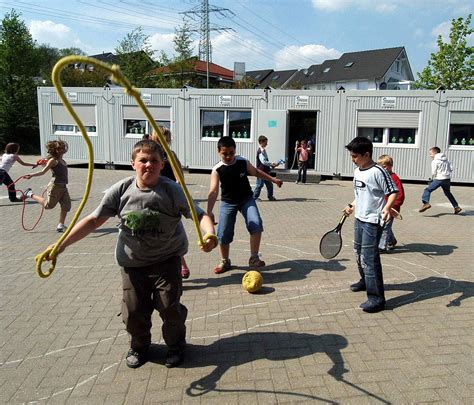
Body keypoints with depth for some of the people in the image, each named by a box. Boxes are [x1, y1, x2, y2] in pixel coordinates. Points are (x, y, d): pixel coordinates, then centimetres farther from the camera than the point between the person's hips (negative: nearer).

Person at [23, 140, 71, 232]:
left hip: (63, 187, 7)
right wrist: (31, 175, -20)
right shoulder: (53, 160, -7)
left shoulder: (63, 161, 14)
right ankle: (31, 194, 23)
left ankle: (61, 225, 9)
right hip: (55, 186, -7)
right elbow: (43, 172, -12)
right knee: (48, 205, 3)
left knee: (66, 206, -1)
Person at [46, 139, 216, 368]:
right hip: (132, 262, 2)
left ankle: (176, 345, 30)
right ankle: (139, 346, 39)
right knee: (134, 311, 7)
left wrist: (209, 234, -45)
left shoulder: (172, 190, -17)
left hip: (166, 259, -2)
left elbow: (200, 215, -22)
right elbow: (94, 220, -7)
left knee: (170, 306, -1)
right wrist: (62, 244, -12)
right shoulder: (121, 190, -11)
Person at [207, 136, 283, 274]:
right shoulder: (217, 170, -18)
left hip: (246, 199, 1)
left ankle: (254, 258, -6)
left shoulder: (243, 162, -11)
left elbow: (256, 172, 9)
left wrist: (273, 179, 12)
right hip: (228, 203, -1)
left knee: (256, 225, -20)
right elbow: (213, 191, -28)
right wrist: (209, 211, -40)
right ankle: (224, 261, 25)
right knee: (223, 234, 0)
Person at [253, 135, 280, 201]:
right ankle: (254, 197, 5)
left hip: (265, 171, 10)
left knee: (269, 185, 13)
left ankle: (270, 197, 22)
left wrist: (271, 166, 15)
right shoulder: (260, 151, -16)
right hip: (261, 172, -10)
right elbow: (263, 161, -24)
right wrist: (272, 164, -19)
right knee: (259, 185, -4)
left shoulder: (263, 150, 16)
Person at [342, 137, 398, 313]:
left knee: (369, 258, -10)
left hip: (372, 221, -9)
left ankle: (376, 298, -4)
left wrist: (387, 208, -31)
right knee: (359, 253, 22)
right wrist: (351, 206, 20)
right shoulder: (357, 172, 9)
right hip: (359, 219, 9)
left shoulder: (378, 172, -17)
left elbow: (393, 192, -17)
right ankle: (365, 281, 44)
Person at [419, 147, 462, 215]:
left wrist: (432, 179, 10)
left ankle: (426, 203, -31)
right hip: (447, 179, 7)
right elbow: (451, 169, 11)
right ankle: (456, 207, 27)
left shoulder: (434, 161, -7)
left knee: (428, 190, -7)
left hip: (439, 179, -7)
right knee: (448, 193, 25)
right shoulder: (446, 159, 13)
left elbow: (433, 172, -8)